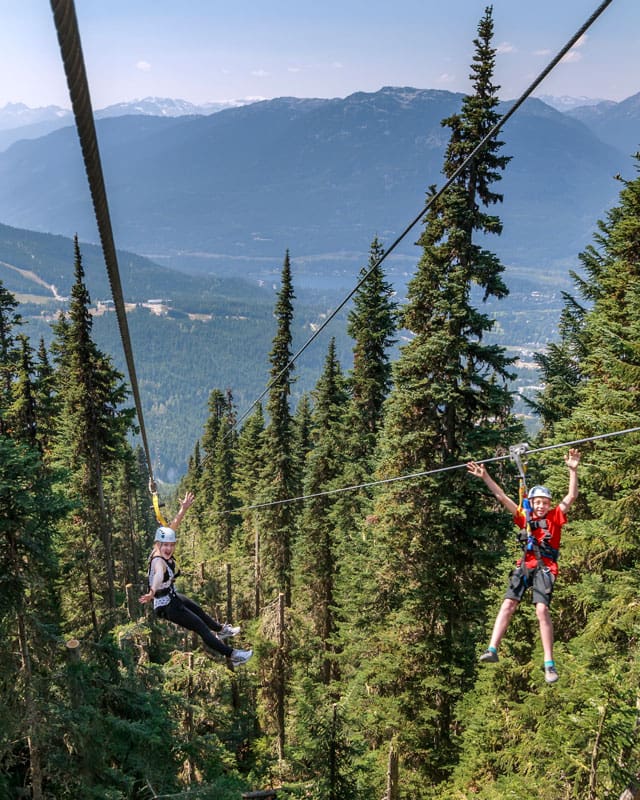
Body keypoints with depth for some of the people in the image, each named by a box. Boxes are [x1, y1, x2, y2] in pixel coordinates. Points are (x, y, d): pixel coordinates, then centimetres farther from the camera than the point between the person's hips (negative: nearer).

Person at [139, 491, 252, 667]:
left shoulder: (164, 552, -11)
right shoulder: (158, 561, -36)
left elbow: (173, 525, -4)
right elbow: (158, 575, -60)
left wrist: (184, 508, -9)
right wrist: (152, 592, -77)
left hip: (172, 596, 10)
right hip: (167, 606, -10)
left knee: (198, 610, 31)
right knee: (202, 627, -7)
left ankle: (221, 630, 58)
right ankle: (232, 655, 0)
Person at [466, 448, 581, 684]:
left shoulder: (555, 517, 6)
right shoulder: (525, 517, 14)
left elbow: (571, 496, -6)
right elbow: (502, 497, 13)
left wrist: (573, 470, -17)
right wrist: (485, 477, 7)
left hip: (545, 568, -3)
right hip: (525, 565, 3)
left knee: (542, 610, -16)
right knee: (507, 604, -11)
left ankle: (549, 664, -13)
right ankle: (492, 649, -15)